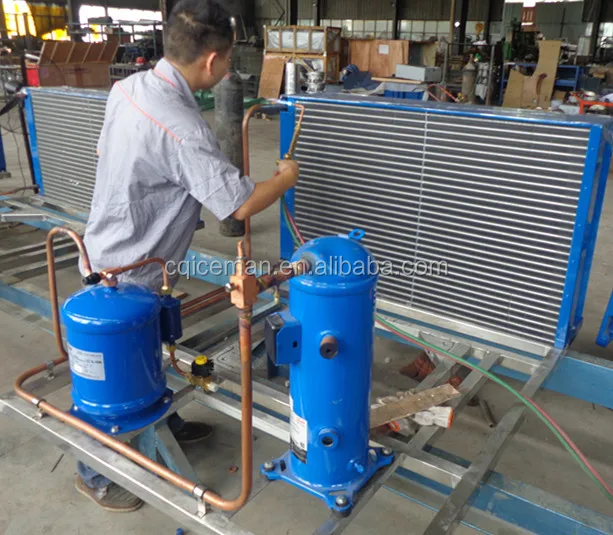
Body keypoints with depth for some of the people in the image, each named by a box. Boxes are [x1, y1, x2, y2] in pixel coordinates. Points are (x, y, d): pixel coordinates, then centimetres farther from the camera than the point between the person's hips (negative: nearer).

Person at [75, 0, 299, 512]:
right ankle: (95, 474, 30)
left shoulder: (127, 87, -3)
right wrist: (285, 179, -9)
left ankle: (161, 423, 47)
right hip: (130, 272, -9)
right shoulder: (184, 130, -32)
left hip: (111, 248, 9)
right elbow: (241, 203, -28)